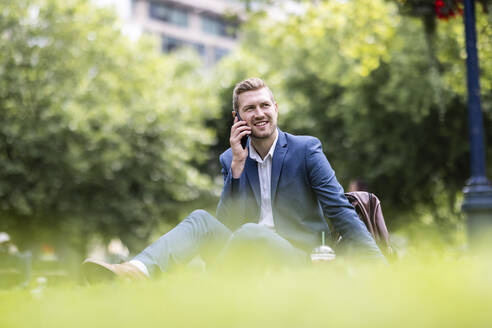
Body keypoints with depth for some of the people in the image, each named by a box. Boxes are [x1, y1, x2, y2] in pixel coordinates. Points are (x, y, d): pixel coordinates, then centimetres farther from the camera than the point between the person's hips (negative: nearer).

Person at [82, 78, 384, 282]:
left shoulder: (307, 149, 1)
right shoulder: (231, 159, 11)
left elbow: (340, 208, -3)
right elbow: (226, 224, 1)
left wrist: (377, 263, -12)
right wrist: (237, 165, -8)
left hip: (297, 260, -4)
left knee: (250, 233, -33)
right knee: (201, 220, -19)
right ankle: (135, 272, -42)